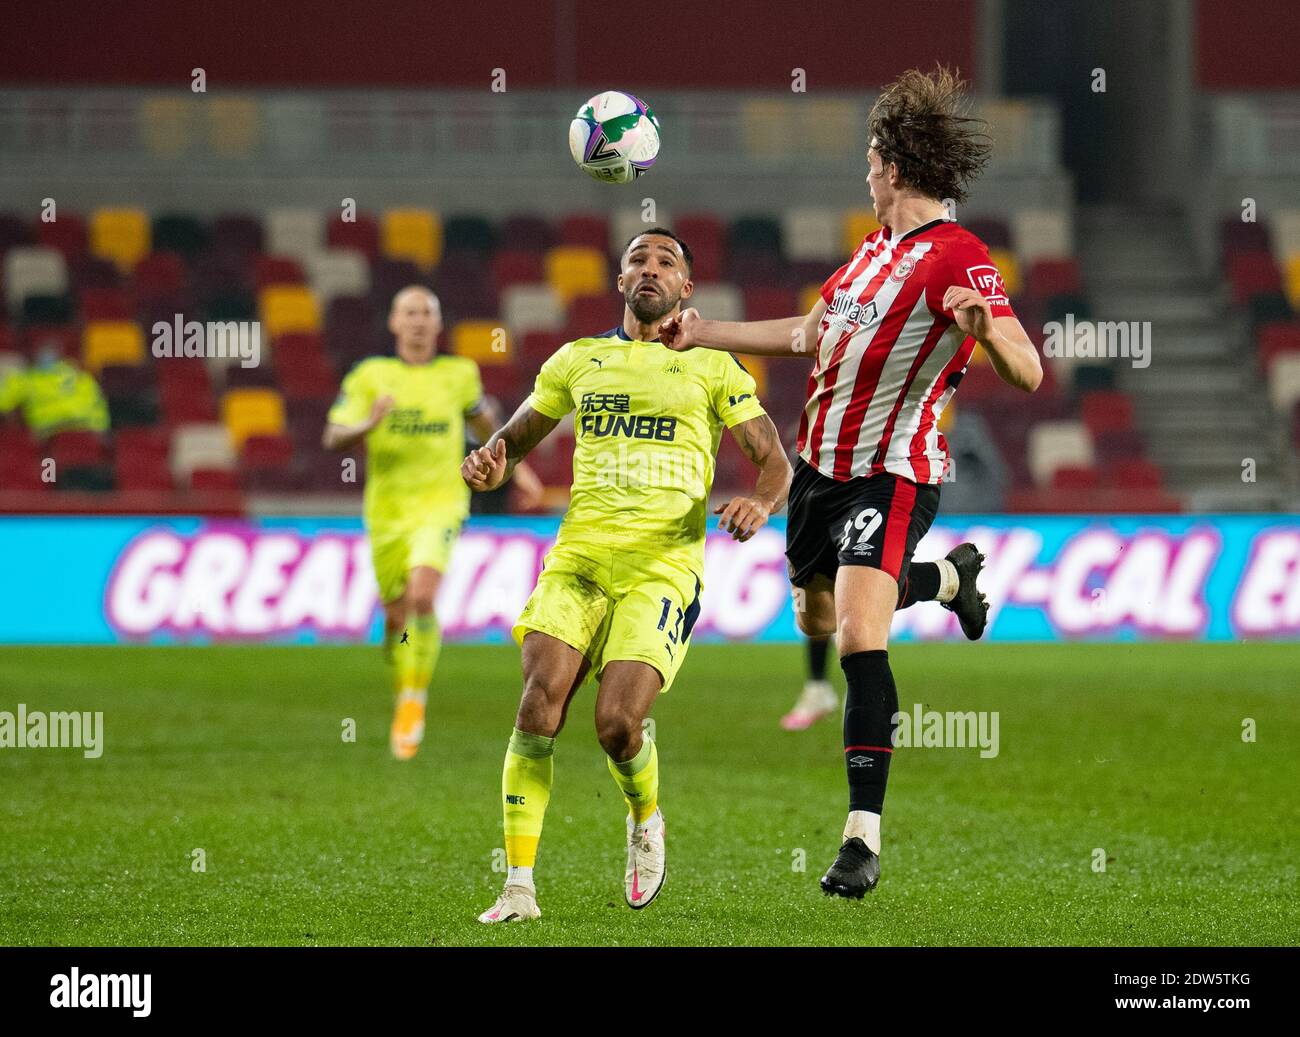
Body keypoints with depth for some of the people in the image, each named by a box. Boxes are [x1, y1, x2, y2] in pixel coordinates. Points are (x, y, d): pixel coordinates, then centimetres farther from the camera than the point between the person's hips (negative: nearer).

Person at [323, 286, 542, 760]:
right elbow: (333, 438, -5)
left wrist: (517, 468, 25)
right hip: (386, 511, 1)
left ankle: (416, 699, -11)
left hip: (439, 505, -1)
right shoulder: (370, 375, 1)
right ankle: (402, 706, 31)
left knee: (422, 595, -25)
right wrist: (368, 425, -25)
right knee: (396, 617, 7)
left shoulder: (460, 374, 5)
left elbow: (483, 421, 25)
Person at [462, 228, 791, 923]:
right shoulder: (578, 359, 18)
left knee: (617, 723, -19)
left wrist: (761, 504, -15)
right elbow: (517, 438, 26)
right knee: (540, 703, -19)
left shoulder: (712, 368, 10)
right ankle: (519, 886, -14)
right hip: (578, 556, 2)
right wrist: (489, 466, 2)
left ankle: (646, 821, 17)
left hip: (663, 566, -2)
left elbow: (774, 462, 9)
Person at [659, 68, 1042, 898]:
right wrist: (702, 333, 27)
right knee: (818, 618, 25)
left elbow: (1028, 372, -26)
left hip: (890, 473, -9)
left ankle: (863, 837, -20)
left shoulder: (958, 259, -18)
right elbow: (814, 334, 23)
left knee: (859, 635, -22)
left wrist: (987, 327, -47)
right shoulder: (881, 242, 10)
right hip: (822, 458, 9)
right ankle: (950, 576, 52)